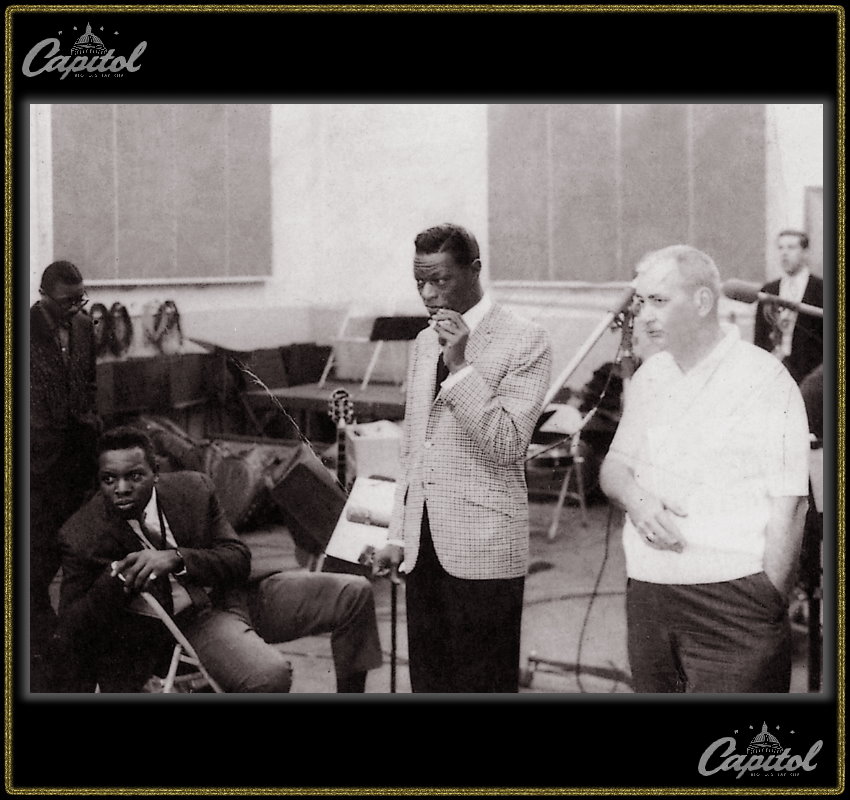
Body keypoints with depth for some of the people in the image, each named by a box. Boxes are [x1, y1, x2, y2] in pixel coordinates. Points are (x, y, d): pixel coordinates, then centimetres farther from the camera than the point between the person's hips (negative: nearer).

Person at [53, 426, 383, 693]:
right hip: (187, 621, -5)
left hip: (232, 595, 5)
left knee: (353, 593, -3)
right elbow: (71, 633, -8)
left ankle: (351, 694, 15)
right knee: (268, 674, -35)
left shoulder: (193, 488, -5)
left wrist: (175, 559, -23)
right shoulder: (81, 537, -12)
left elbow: (239, 558, -4)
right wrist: (113, 580, -28)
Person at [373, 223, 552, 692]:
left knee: (482, 685, -2)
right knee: (427, 682, 9)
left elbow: (508, 446, -15)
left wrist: (460, 367, -20)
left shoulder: (525, 341, -6)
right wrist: (397, 536, 17)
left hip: (483, 549, -6)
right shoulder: (424, 343, 15)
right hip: (422, 546, 6)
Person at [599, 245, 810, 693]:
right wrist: (634, 499, -5)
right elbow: (614, 465, 18)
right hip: (646, 599, 6)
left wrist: (768, 609, -13)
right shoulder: (650, 377, 13)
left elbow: (787, 508, -9)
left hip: (734, 603, -6)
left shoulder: (764, 379, -6)